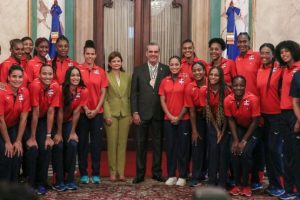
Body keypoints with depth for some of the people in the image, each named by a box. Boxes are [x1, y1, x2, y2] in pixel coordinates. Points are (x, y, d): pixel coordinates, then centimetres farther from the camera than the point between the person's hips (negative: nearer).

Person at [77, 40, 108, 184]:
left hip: (97, 112, 2)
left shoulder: (100, 71, 7)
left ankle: (96, 173, 11)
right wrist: (86, 109, -9)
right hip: (82, 111, -2)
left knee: (96, 143, 3)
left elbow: (103, 92, 5)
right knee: (82, 142, 4)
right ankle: (83, 173, 12)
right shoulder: (78, 69, 0)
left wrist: (96, 109, -6)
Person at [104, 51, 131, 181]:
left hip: (125, 114, 3)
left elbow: (130, 96, 11)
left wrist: (131, 114, 5)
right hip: (111, 113, -3)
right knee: (112, 143, 2)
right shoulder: (105, 76, -1)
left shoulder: (127, 77, 10)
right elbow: (104, 98, -4)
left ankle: (121, 171, 11)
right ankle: (113, 171, 11)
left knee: (122, 143, 5)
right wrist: (107, 115, -11)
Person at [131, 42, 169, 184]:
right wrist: (135, 112, -5)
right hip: (142, 113, 0)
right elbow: (134, 93, 2)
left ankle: (157, 172, 20)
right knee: (141, 144, 5)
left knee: (158, 144, 8)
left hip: (159, 113, 0)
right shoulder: (138, 70, 4)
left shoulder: (165, 70, 2)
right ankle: (140, 173, 14)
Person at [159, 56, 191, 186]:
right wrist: (170, 116, -6)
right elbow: (162, 101, 4)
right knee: (170, 147, 7)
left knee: (183, 147, 3)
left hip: (183, 119, -3)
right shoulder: (164, 81, 6)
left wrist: (179, 117, -8)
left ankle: (182, 176, 13)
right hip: (168, 119, 3)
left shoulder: (186, 80, -3)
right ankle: (171, 175, 16)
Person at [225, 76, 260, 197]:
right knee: (234, 151, -16)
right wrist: (235, 140, -14)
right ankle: (237, 184, 1)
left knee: (246, 152, -20)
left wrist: (244, 141, -20)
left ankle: (245, 185, -2)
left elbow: (255, 122, -20)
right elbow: (231, 120, -7)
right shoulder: (228, 100, -17)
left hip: (252, 129, -3)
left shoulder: (253, 99, -27)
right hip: (239, 128, 3)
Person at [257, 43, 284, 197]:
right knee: (267, 148, 10)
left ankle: (279, 184, 6)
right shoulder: (259, 71, 7)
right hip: (263, 114, 6)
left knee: (274, 148, -6)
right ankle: (272, 182, 21)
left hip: (277, 114, -6)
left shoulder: (279, 70, -9)